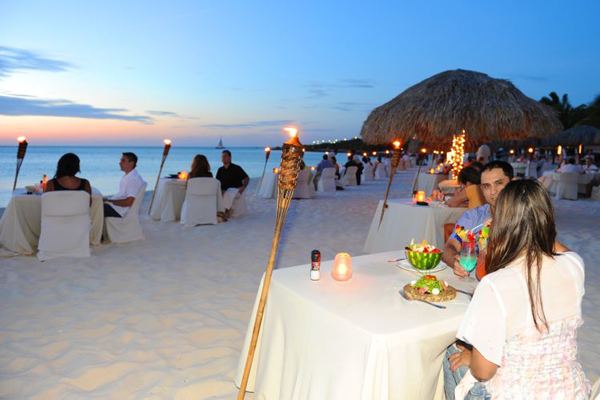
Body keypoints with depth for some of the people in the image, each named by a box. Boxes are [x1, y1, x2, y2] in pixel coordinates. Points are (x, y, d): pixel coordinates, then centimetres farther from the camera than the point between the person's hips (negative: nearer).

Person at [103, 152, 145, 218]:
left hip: (120, 211, -11)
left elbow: (128, 202, -26)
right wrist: (108, 198, 8)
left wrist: (110, 201, -18)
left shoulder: (134, 179, -22)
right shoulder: (126, 176, 11)